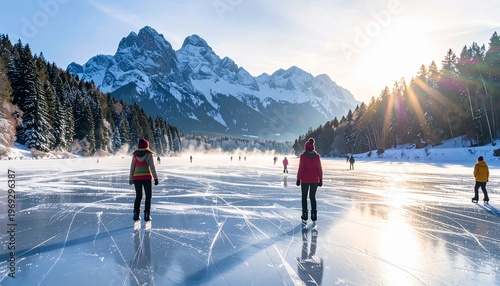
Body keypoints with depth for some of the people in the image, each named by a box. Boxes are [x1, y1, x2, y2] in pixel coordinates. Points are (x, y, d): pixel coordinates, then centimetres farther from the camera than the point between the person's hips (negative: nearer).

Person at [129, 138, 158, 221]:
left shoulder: (135, 155, 6)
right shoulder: (149, 154, -3)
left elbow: (132, 167, 7)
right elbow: (152, 167, -8)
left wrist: (131, 178, 14)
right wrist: (155, 178, -5)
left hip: (136, 177, 3)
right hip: (147, 177, -3)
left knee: (138, 196, 15)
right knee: (148, 196, 8)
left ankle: (136, 214, 7)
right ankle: (146, 214, 1)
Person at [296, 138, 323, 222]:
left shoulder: (303, 156, -10)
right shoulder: (317, 156, -1)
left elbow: (300, 168, -10)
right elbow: (319, 169, 1)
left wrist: (298, 179, -3)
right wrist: (320, 179, 7)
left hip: (305, 180, -3)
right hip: (315, 180, 3)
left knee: (304, 197, 11)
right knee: (312, 197, 13)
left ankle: (305, 213, 10)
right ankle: (314, 214, 9)